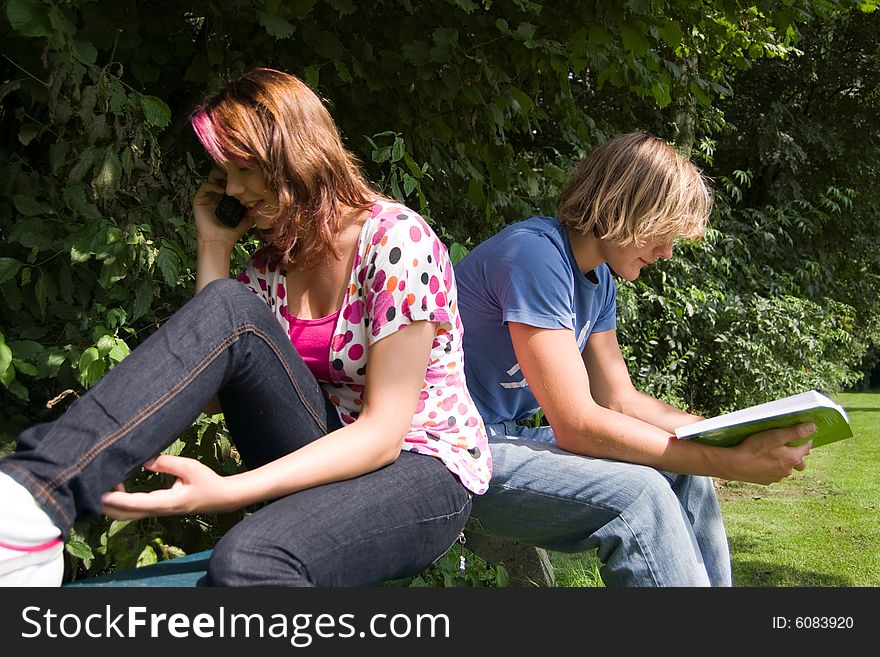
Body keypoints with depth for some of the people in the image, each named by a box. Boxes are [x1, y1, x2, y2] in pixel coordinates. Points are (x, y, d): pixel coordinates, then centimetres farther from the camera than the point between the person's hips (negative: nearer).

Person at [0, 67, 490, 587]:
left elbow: (382, 434, -20)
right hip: (329, 458, 5)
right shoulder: (276, 259, 8)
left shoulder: (396, 239, -15)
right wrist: (214, 246, -1)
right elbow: (215, 390, -1)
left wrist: (227, 492, -30)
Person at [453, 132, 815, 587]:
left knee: (683, 474, 0)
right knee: (637, 494, -26)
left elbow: (618, 398, 12)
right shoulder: (535, 252, -22)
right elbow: (577, 424, -25)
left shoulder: (598, 276, 9)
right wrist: (731, 462, -25)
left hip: (513, 436, 10)